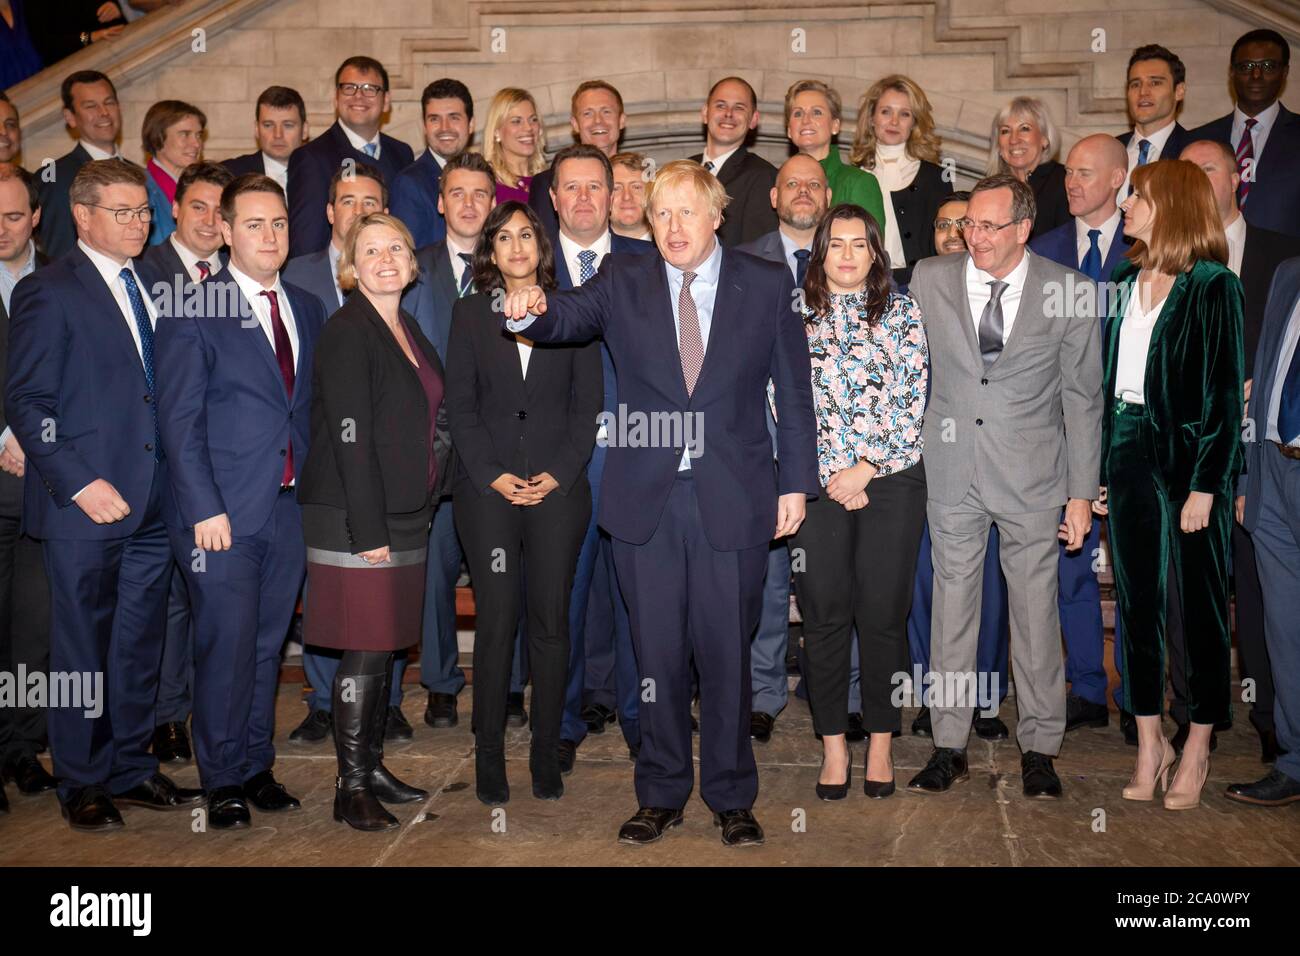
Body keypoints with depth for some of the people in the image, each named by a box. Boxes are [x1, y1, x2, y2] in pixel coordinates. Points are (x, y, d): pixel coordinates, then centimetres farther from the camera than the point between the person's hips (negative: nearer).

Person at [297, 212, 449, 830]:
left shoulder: (409, 330, 14)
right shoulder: (347, 333, -11)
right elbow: (350, 436, -17)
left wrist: (417, 513, 13)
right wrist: (369, 531, -20)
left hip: (403, 518, 8)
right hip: (356, 520, -8)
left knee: (386, 646, 13)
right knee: (363, 652, -4)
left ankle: (373, 767, 24)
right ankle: (351, 787, 6)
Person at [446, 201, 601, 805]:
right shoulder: (470, 314, 9)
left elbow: (588, 405, 5)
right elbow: (459, 405, 4)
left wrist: (556, 474, -7)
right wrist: (496, 476, -7)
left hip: (558, 486, 0)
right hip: (487, 488, 0)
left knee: (551, 622, 3)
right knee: (495, 623, 0)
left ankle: (546, 757, 13)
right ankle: (489, 760, 10)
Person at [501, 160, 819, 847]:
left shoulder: (768, 286, 3)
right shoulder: (623, 285, 5)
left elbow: (794, 393, 4)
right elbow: (572, 317, -13)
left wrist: (795, 483, 0)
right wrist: (531, 311, -36)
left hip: (734, 499, -1)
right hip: (645, 499, 1)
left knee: (726, 652, 7)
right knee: (657, 653, 11)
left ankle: (731, 796, 24)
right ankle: (661, 794, 26)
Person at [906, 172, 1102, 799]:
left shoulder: (1069, 293, -3)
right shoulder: (929, 279, 1)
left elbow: (1083, 398, 1)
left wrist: (1082, 492, -1)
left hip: (1032, 477, -1)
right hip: (952, 474, 1)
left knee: (1036, 611, 5)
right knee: (950, 608, 7)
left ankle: (1038, 749, 20)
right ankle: (949, 747, 19)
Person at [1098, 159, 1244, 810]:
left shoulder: (1213, 287, -5)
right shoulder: (1123, 283, 11)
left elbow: (1225, 391, -8)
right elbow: (1103, 382, 11)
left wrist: (1205, 486, -13)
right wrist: (1095, 469, 6)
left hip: (1189, 455, -5)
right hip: (1128, 453, 5)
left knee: (1200, 605, 5)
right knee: (1137, 601, 7)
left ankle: (1197, 750, 16)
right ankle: (1149, 747, 17)